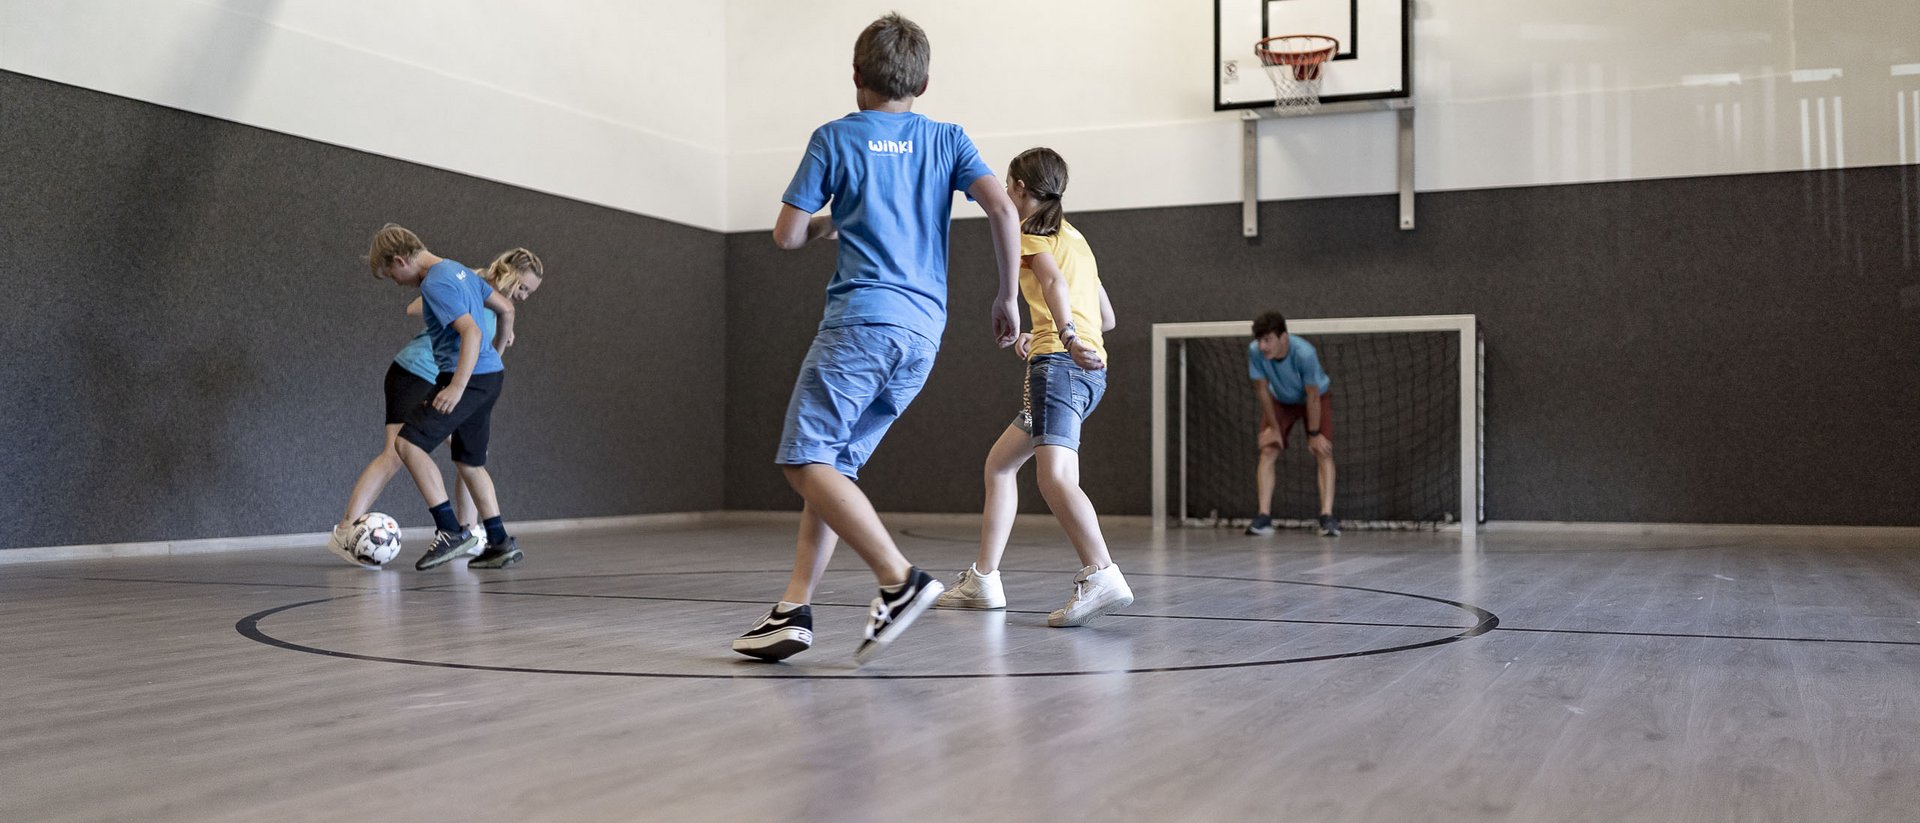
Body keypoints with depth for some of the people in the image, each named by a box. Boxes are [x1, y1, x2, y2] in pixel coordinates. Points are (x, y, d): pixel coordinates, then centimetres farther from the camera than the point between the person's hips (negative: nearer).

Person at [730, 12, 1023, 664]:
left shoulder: (834, 138, 7)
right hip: (925, 331, 6)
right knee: (833, 465, 10)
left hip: (863, 317, -6)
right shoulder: (948, 139, 15)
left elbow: (786, 236, 7)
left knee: (805, 460, -8)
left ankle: (899, 579, -22)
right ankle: (795, 610, 3)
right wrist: (1007, 298, 10)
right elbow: (1003, 210, 2)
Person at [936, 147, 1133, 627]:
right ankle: (983, 580, 18)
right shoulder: (1074, 237, 27)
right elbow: (1106, 319, 27)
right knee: (1000, 461, 17)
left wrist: (1067, 337, -34)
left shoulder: (1031, 232, 3)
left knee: (1054, 476, -24)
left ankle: (1101, 577, -41)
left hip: (1059, 366, -9)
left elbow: (1055, 281, -19)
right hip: (1088, 370, 9)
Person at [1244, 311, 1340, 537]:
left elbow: (1312, 396, -28)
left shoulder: (1304, 353, -40)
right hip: (1280, 400, 3)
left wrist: (1314, 434, -20)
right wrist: (1273, 427, -10)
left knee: (1323, 452, -16)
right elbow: (1262, 389, -17)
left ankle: (1327, 517, -18)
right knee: (1268, 451, -10)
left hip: (1316, 397, -3)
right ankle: (1264, 517, -9)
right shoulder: (1255, 351, -31)